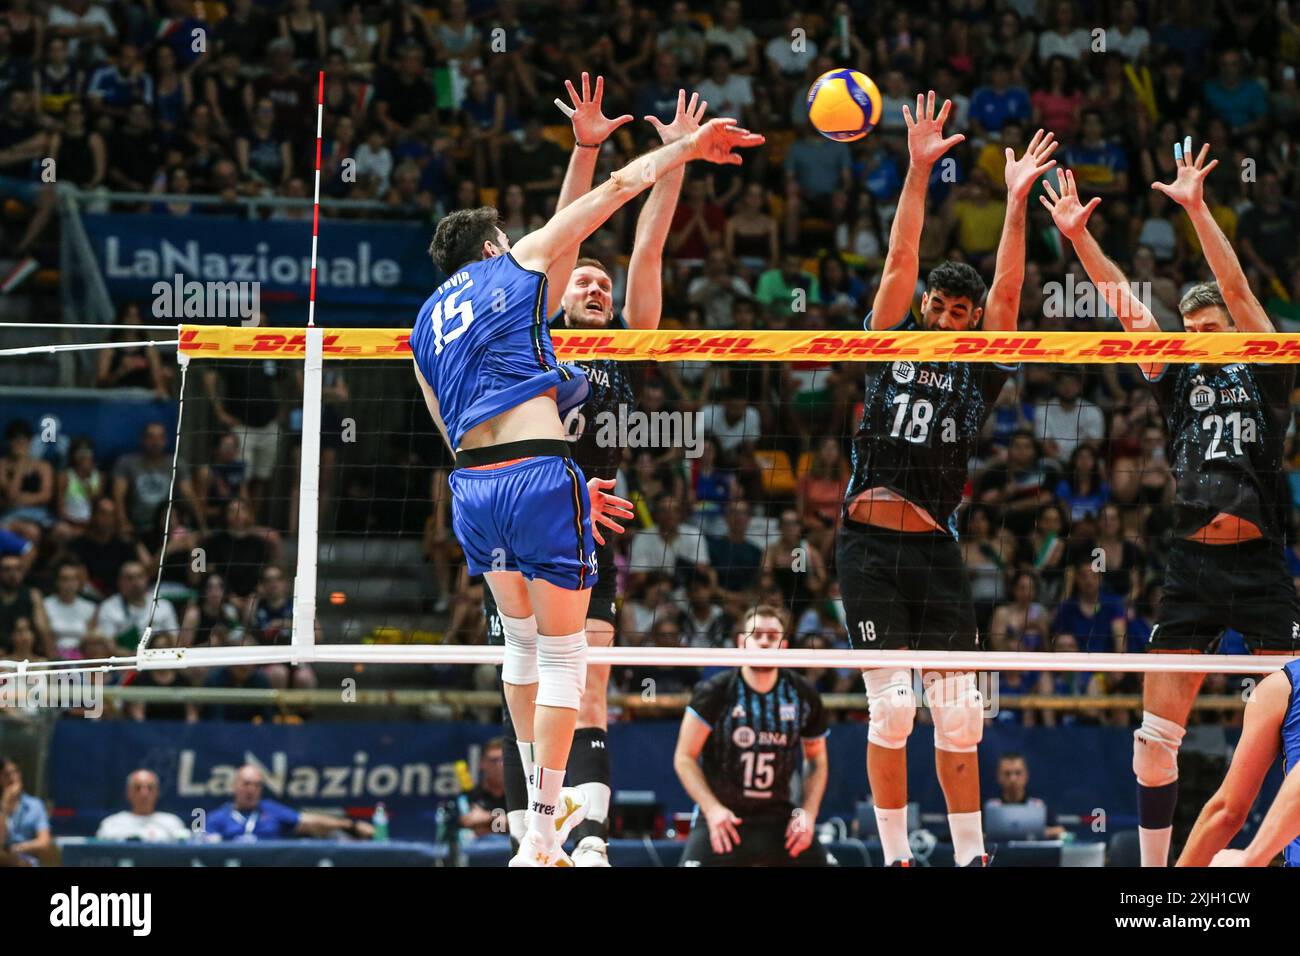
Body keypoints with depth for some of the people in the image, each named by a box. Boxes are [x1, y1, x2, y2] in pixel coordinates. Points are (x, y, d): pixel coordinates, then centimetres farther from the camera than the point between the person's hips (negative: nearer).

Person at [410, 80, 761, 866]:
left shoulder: (426, 326, 22)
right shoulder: (521, 267, 9)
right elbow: (617, 190, 10)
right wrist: (687, 148, 22)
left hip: (472, 484, 5)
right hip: (538, 473, -5)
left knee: (522, 643, 24)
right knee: (562, 654, 1)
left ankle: (545, 802, 34)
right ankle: (541, 839, -3)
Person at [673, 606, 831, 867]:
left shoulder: (803, 695, 0)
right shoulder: (715, 692, -10)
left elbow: (817, 760, 13)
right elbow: (685, 757, -5)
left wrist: (808, 813, -1)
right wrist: (712, 809, -17)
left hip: (779, 816, 3)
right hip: (722, 816, -3)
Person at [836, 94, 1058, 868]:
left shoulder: (979, 370, 9)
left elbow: (1007, 292, 0)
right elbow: (901, 260, 2)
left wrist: (1017, 202, -7)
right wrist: (919, 170, -5)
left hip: (935, 549, 1)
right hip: (869, 543, -1)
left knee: (960, 711, 1)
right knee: (891, 706, -6)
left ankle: (971, 855, 10)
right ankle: (896, 857, 1)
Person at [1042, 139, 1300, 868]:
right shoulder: (1180, 381, 13)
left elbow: (1237, 288, -6)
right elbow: (1125, 303, 7)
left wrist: (1197, 209, -15)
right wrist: (1079, 237, -2)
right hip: (1192, 568, 3)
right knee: (1156, 736, 0)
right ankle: (1154, 866, 9)